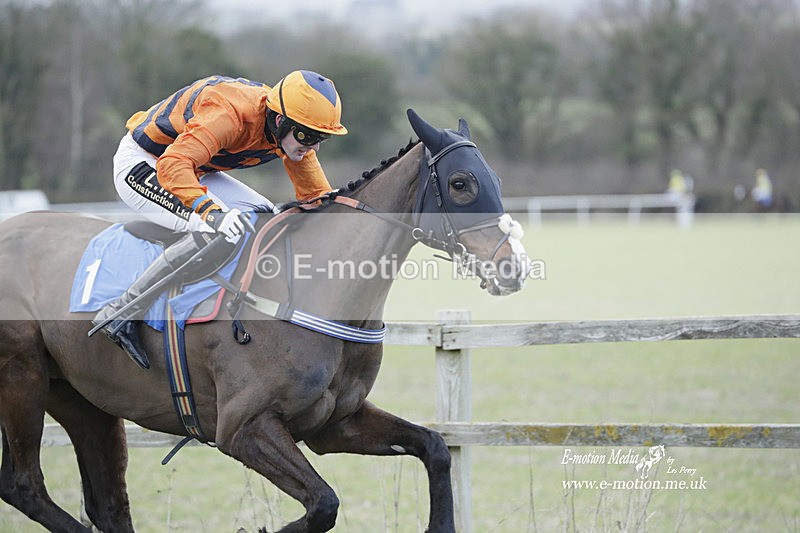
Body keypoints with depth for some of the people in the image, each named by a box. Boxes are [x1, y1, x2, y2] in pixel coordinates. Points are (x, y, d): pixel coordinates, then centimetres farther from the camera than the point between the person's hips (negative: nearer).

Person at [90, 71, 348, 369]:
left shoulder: (291, 132, -9)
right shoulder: (231, 113, -35)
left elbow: (317, 196, 4)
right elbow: (173, 165, -45)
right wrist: (210, 210, -57)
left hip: (188, 170, 9)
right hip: (140, 164, -9)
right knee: (218, 231, -29)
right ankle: (120, 314, -26)